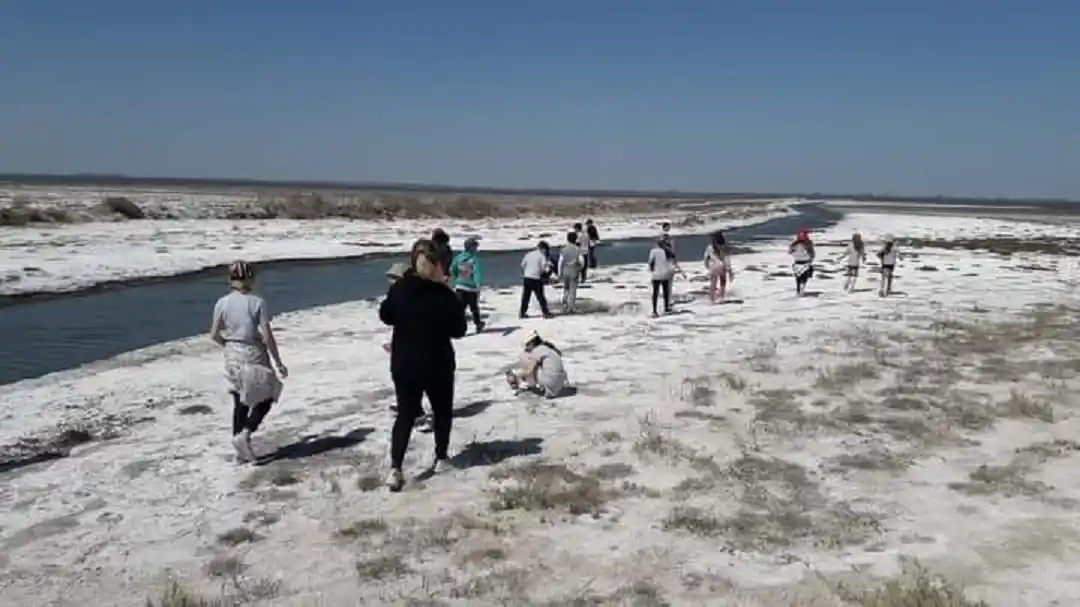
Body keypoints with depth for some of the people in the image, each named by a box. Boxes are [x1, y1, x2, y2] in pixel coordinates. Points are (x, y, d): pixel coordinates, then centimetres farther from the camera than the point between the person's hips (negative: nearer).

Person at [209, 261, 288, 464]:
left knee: (240, 403, 15)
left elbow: (214, 335, 1)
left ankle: (241, 451, 19)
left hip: (232, 357, 5)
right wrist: (278, 363, -6)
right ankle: (244, 435, -5)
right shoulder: (257, 302, -14)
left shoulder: (222, 303, -2)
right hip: (254, 356, -5)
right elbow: (267, 337, -14)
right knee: (266, 399, 13)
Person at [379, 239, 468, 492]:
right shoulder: (444, 295, -16)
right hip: (437, 364, -3)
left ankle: (395, 468, -3)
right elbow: (458, 330, -7)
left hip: (403, 363, 3)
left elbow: (385, 316, 11)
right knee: (442, 411, 19)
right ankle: (441, 458, 29)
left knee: (405, 414, 9)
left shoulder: (398, 289, -5)